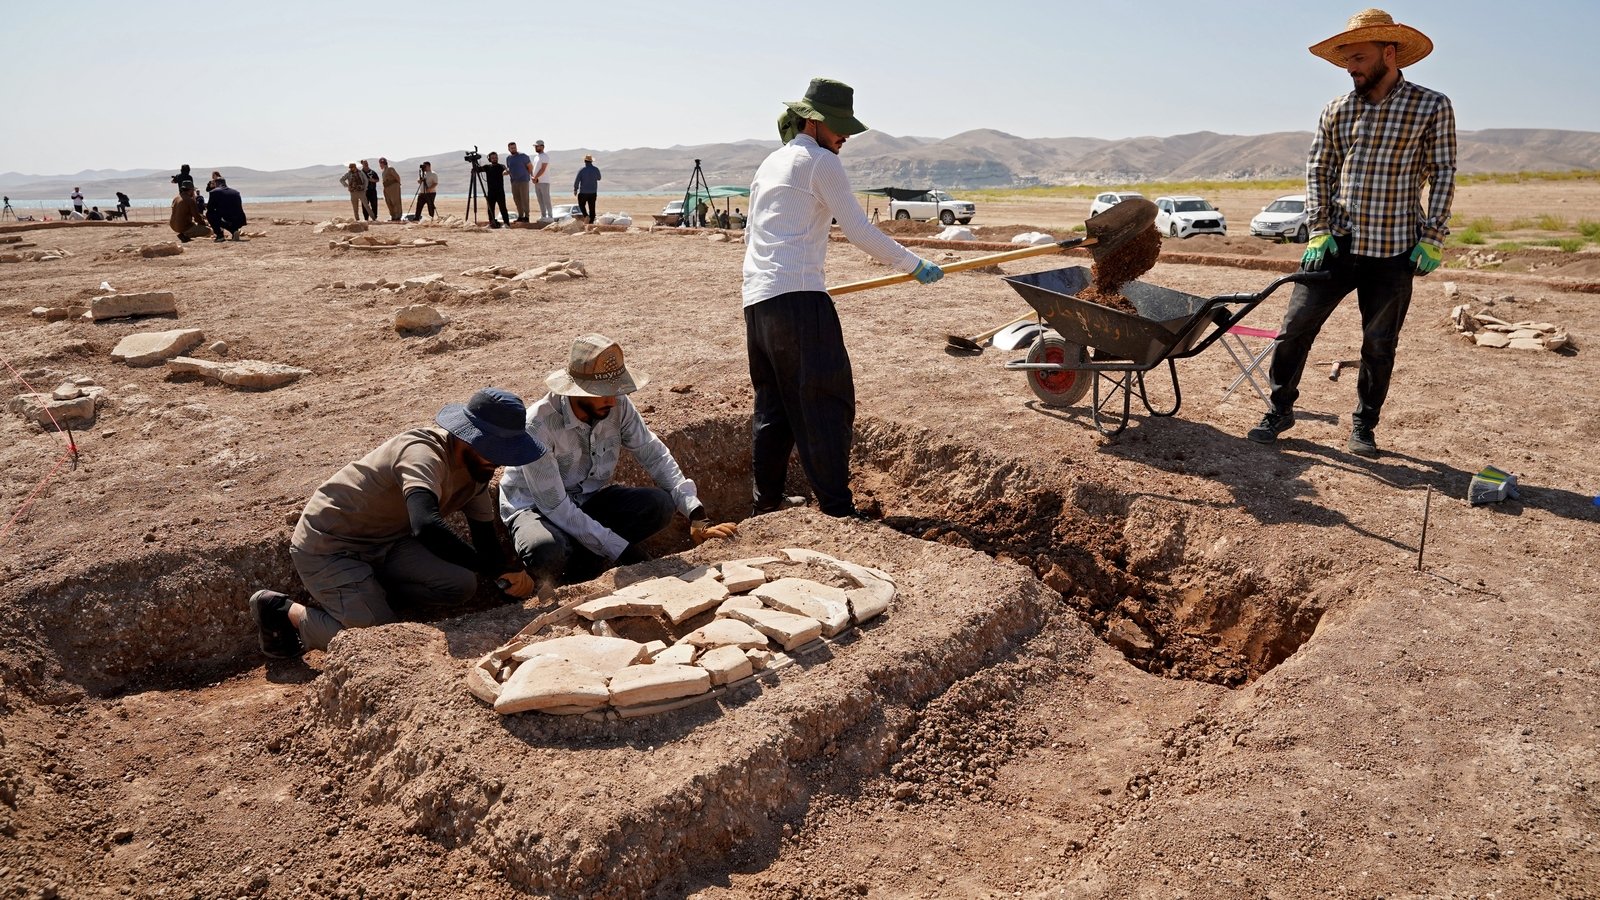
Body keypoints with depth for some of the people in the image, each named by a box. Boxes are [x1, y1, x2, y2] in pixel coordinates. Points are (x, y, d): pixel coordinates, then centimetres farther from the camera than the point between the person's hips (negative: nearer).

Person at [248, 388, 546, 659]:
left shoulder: (477, 467, -3)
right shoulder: (424, 455, -31)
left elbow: (486, 538, 5)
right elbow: (427, 527, -49)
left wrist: (510, 581, -9)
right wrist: (502, 569, -46)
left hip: (385, 541, 8)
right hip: (328, 546, -8)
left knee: (461, 585, -12)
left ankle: (369, 592, 7)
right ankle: (283, 609, 5)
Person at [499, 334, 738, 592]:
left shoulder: (618, 406, -15)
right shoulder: (539, 425, -30)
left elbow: (655, 455, -9)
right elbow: (554, 506, -28)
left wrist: (696, 514, -23)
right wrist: (621, 549, -29)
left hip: (589, 498, 6)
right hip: (536, 506, -5)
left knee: (660, 505, -20)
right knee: (547, 552, -40)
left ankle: (579, 568, -11)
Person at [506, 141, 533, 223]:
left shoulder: (523, 156, -5)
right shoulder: (508, 158, 11)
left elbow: (530, 166, 0)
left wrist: (531, 176, 3)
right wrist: (506, 171, 3)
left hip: (523, 180, -6)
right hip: (514, 181, 6)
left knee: (524, 198, -8)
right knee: (516, 199, 4)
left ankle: (526, 216, -5)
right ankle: (520, 216, 10)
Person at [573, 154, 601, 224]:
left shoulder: (582, 170, -11)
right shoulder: (596, 169, -3)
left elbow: (577, 181, -7)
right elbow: (599, 178, 14)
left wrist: (575, 190, 7)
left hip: (583, 192, -2)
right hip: (593, 192, 2)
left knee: (581, 205, 15)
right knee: (592, 208, 9)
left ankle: (586, 216, -7)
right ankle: (591, 221, 8)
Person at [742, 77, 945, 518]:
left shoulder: (770, 163, 25)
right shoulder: (820, 163, -1)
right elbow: (859, 232, -6)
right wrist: (915, 265, 3)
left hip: (755, 299, 9)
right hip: (798, 297, -9)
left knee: (772, 404, 15)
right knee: (825, 403, -9)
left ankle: (767, 502, 20)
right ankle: (837, 510, -10)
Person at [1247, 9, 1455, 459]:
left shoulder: (1432, 107, -1)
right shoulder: (1336, 111, 6)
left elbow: (1442, 175, 0)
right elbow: (1317, 170, 7)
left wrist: (1431, 239, -6)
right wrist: (1319, 230, -4)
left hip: (1394, 251, -2)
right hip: (1336, 243, 2)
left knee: (1379, 345, 7)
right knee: (1296, 326, -2)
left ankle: (1364, 425, 22)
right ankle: (1280, 409, 13)